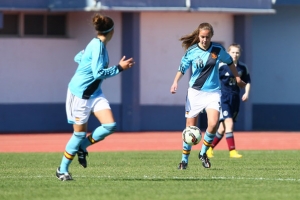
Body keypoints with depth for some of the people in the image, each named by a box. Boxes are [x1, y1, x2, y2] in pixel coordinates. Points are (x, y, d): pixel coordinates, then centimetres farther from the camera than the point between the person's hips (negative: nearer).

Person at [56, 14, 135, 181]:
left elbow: (78, 58, 20)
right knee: (80, 133, -1)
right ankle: (63, 170, 14)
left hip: (95, 93, 8)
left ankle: (82, 147, 14)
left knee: (110, 125, -7)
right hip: (80, 93, -8)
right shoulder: (98, 47, -20)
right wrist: (119, 68, -18)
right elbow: (98, 73, -24)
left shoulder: (97, 44, 6)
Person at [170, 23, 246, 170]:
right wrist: (175, 82, -15)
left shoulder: (218, 50, -3)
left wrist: (237, 77, 22)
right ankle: (184, 160, 18)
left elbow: (229, 62, 14)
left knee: (213, 123, -20)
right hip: (195, 92, 0)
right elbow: (182, 68, 1)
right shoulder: (191, 51, -6)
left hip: (213, 92, 0)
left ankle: (203, 153, 2)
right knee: (191, 126, 3)